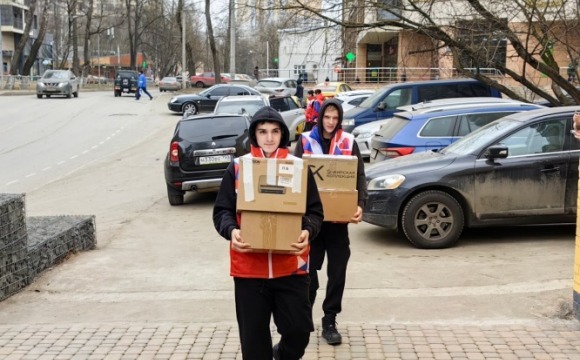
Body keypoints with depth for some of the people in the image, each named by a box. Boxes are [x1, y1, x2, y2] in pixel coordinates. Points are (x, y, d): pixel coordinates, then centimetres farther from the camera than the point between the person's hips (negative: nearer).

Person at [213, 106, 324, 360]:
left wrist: (307, 231, -16)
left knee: (299, 329, 3)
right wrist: (231, 231, -17)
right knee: (253, 336, 6)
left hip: (291, 266, 0)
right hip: (248, 266, 0)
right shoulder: (238, 167, 4)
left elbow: (315, 211, 6)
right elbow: (222, 211, 5)